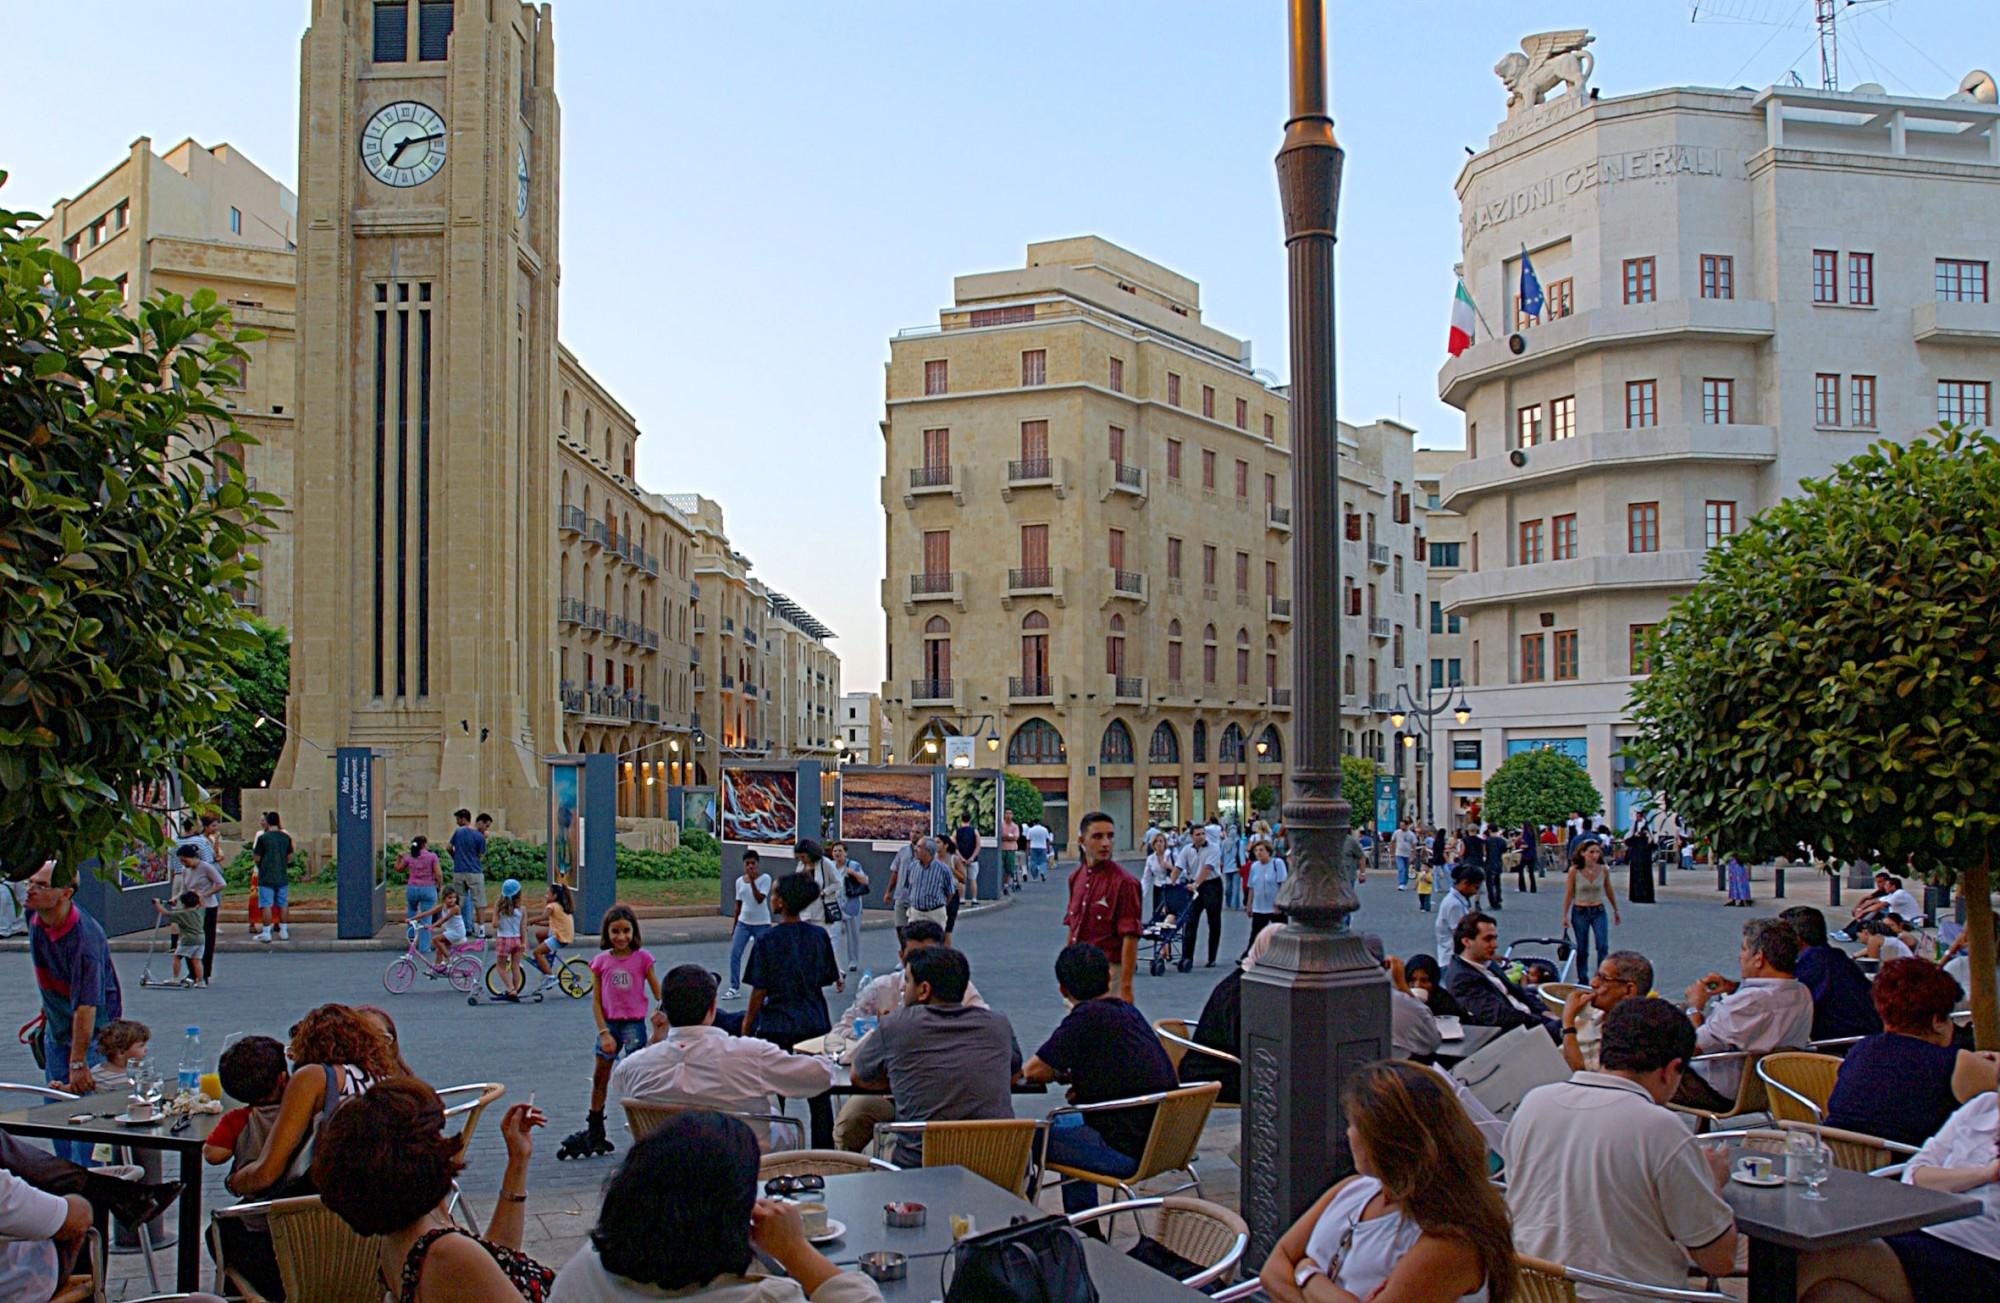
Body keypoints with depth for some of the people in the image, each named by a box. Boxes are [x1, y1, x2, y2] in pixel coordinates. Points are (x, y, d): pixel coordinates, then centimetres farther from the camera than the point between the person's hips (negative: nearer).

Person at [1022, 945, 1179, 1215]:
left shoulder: (1086, 1017, -16)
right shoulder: (1129, 1011, 9)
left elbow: (1032, 1071, -12)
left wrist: (1060, 1074, 8)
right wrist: (1077, 1079, 9)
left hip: (1126, 1151, -9)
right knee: (1066, 1123, 33)